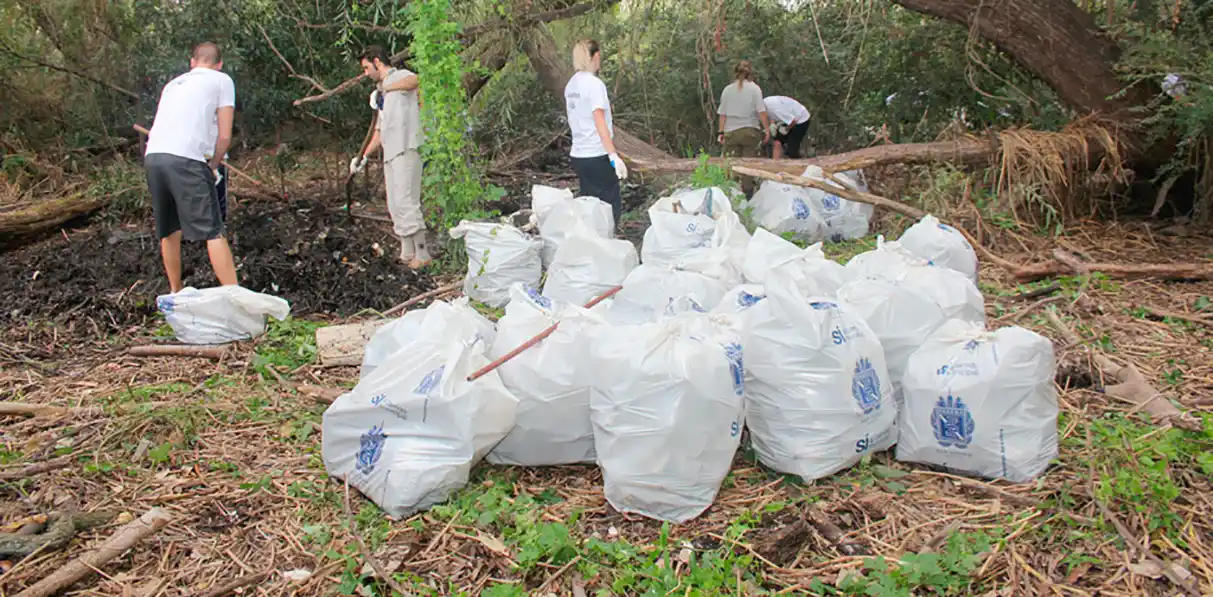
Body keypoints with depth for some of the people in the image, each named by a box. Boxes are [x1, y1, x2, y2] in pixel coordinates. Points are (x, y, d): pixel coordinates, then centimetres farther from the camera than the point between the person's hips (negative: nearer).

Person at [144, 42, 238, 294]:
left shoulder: (174, 83, 28)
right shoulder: (222, 81, 12)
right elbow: (224, 136, 4)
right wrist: (213, 166, 18)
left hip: (153, 157, 6)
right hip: (185, 160, -6)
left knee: (169, 231, 18)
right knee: (213, 232, -6)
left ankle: (175, 293, 28)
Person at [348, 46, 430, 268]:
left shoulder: (401, 76, 1)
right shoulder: (383, 91, 26)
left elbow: (415, 81, -25)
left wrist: (383, 88, -14)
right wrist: (364, 156, 26)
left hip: (406, 150, -9)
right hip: (390, 153, 9)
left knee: (405, 202, -14)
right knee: (395, 206, 8)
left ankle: (422, 254, -11)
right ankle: (407, 253, 14)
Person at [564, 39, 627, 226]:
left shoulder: (571, 85, 11)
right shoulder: (594, 84, -12)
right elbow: (599, 122, -19)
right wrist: (613, 155, -21)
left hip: (578, 155, 8)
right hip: (598, 155, -8)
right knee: (610, 206, -1)